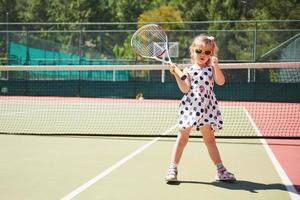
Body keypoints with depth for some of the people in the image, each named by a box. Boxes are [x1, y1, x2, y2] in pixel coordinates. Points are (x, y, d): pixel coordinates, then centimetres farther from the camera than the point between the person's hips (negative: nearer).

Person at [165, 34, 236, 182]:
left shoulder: (212, 69, 7)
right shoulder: (188, 70, 3)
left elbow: (221, 82, -10)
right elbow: (185, 89, -8)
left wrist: (216, 66, -21)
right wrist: (177, 75, -17)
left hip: (207, 108, 2)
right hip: (190, 106, -1)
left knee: (209, 138, 11)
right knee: (183, 136, 2)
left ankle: (220, 170, 17)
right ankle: (172, 169, 7)